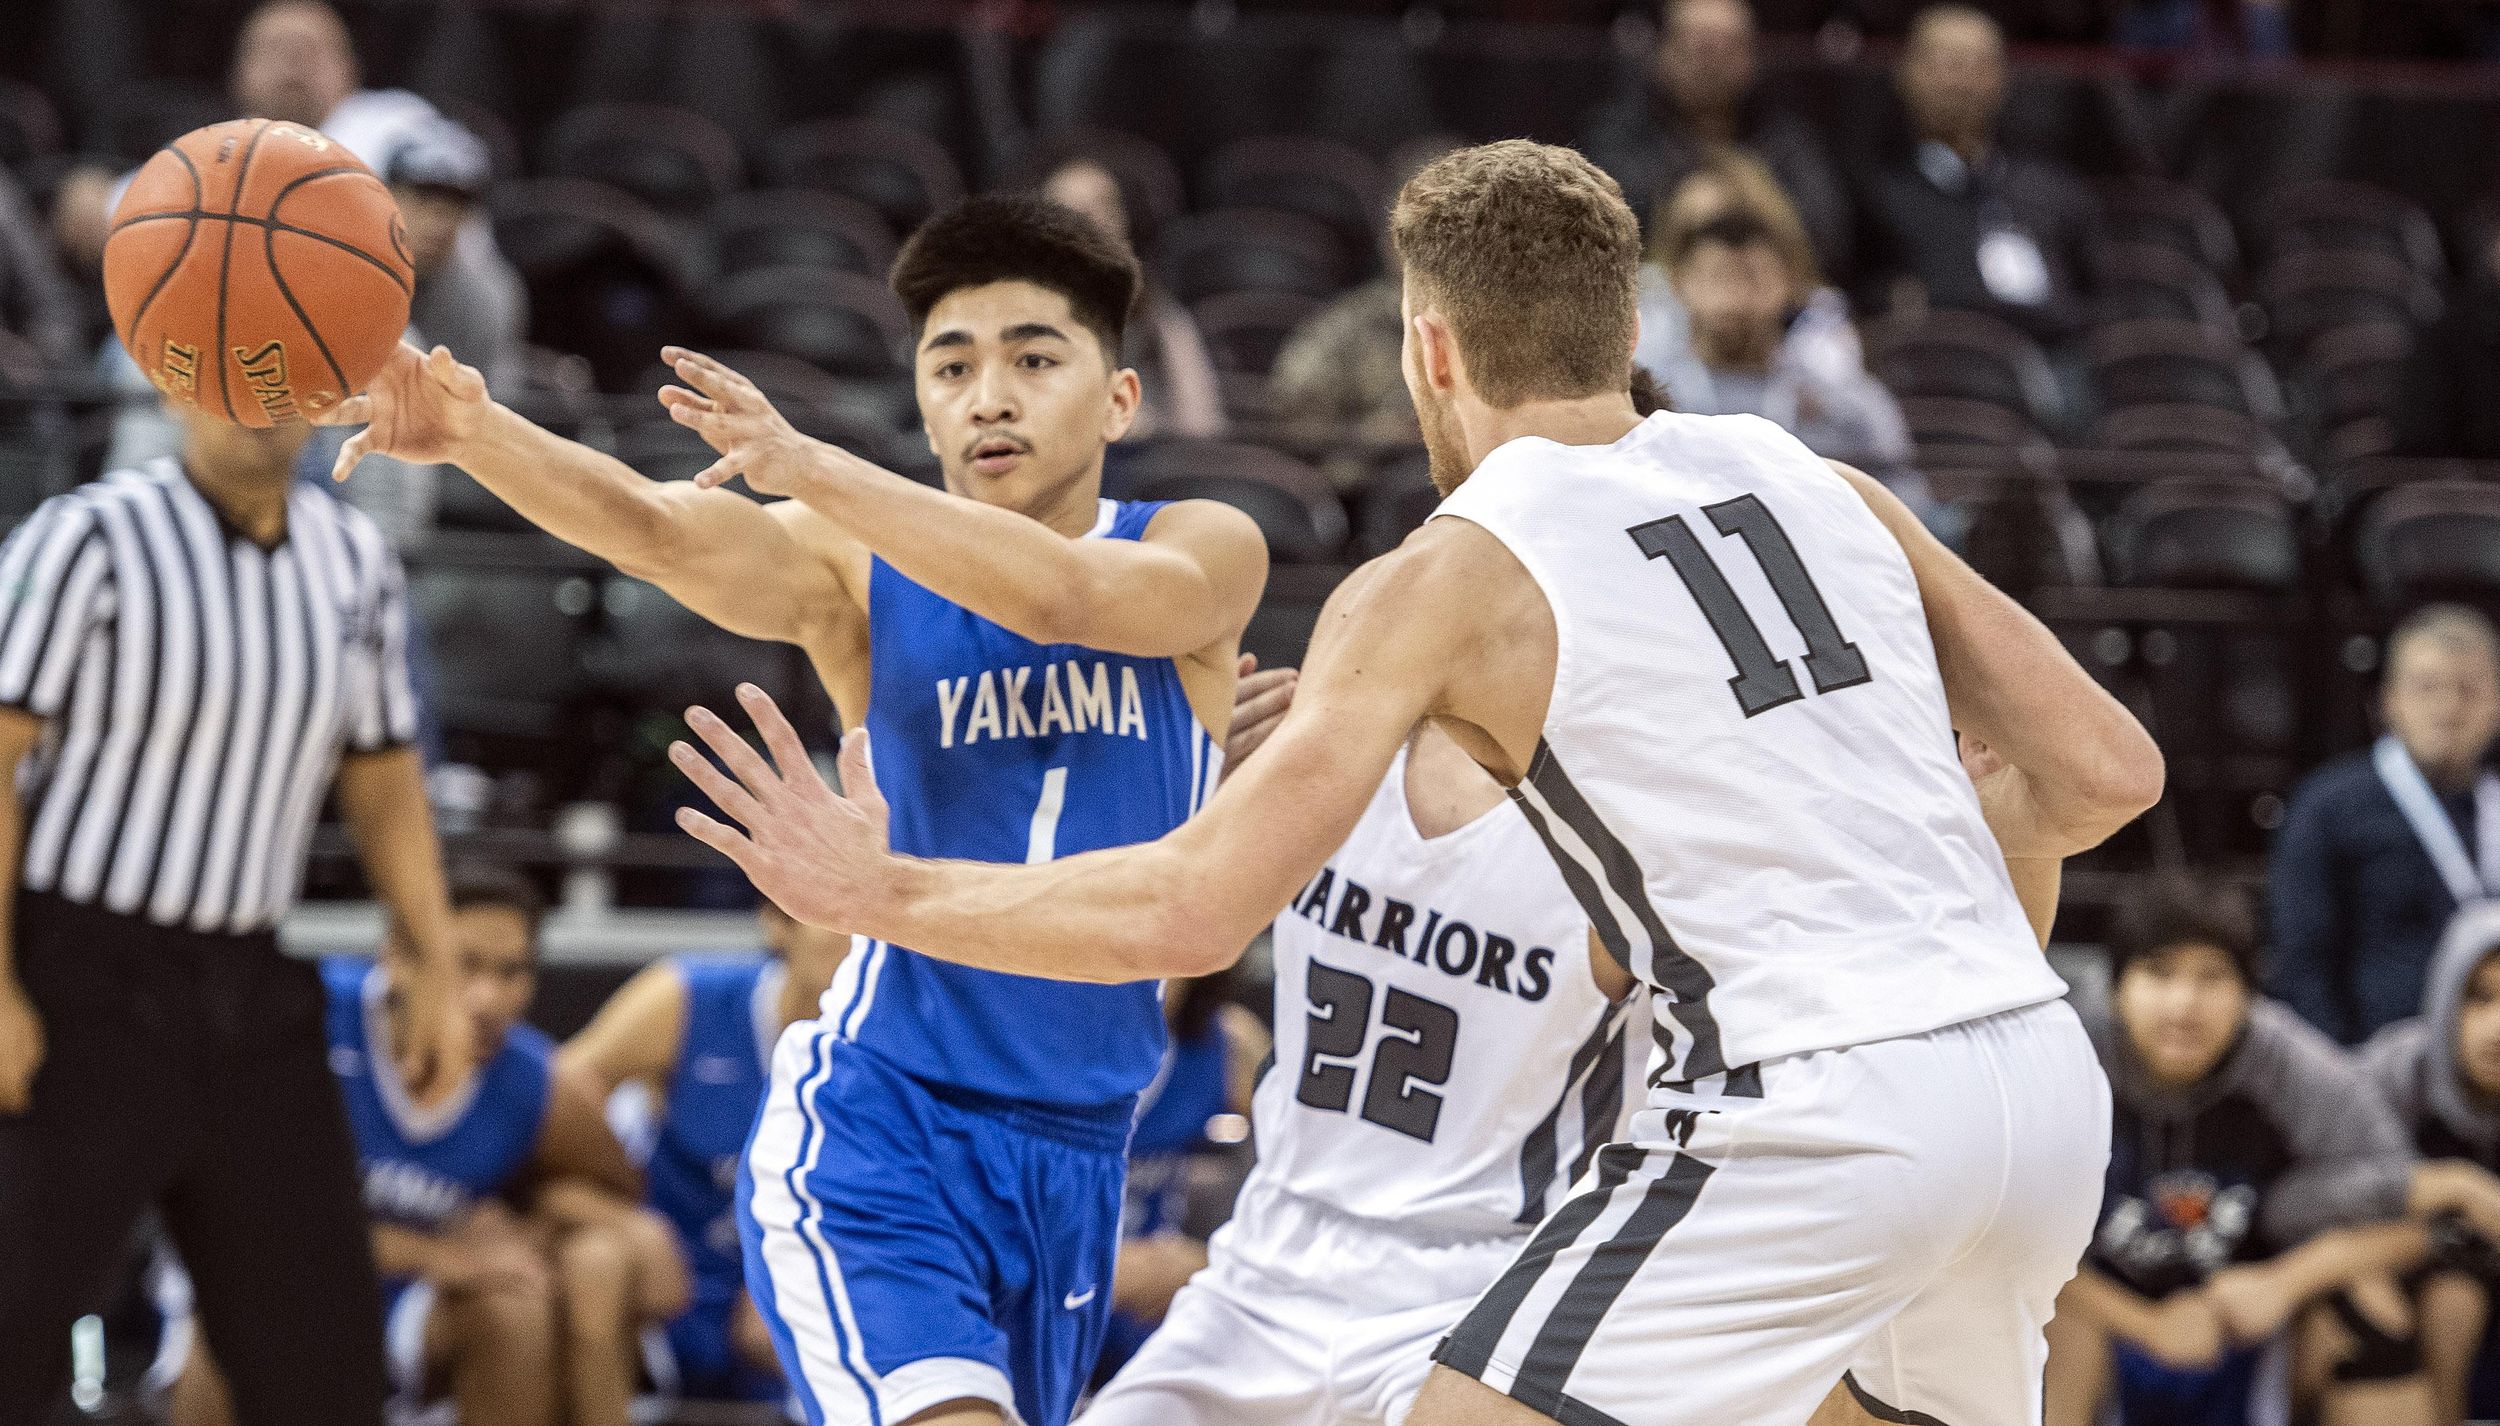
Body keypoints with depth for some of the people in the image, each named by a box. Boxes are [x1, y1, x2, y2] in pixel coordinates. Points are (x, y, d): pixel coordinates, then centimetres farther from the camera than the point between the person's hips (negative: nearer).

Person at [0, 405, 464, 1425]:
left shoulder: (355, 563, 7)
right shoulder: (88, 538, -11)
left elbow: (384, 785, 16)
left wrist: (434, 969, 8)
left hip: (250, 995, 6)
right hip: (83, 985, -6)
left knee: (319, 1336, 6)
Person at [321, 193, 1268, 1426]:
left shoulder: (1203, 553, -1)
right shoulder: (852, 566, -3)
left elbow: (1058, 597, -24)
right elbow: (654, 529, -23)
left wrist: (805, 463, -34)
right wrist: (471, 431, -43)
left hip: (1077, 1153, 4)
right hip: (873, 1127, -3)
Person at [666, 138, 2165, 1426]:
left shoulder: (1447, 580, 0)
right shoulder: (1820, 483, 15)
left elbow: (1190, 911, -6)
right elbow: (2106, 771, 14)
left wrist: (875, 891, 7)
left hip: (1814, 1122, -6)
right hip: (2047, 1074, 6)